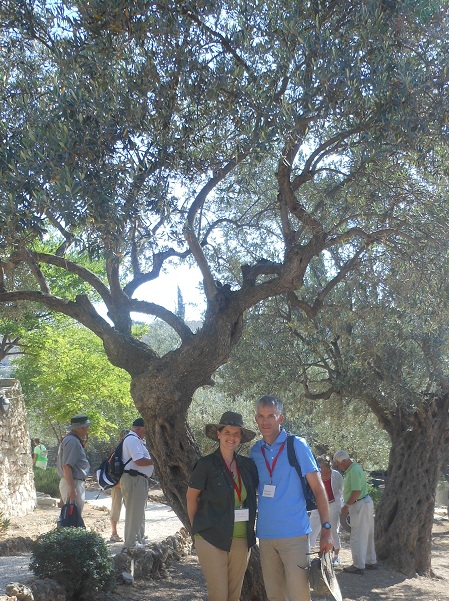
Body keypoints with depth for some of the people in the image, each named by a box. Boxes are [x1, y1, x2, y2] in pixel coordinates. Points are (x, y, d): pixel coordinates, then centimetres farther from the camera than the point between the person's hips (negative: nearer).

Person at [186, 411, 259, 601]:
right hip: (212, 539, -4)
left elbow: (257, 493, 16)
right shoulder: (206, 464, -7)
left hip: (241, 540, 4)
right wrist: (197, 528, 3)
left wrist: (250, 527, 8)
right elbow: (191, 497, 1)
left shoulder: (247, 465, 5)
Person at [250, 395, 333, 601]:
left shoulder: (297, 445, -4)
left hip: (294, 534, -4)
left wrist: (326, 529, -10)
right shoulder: (255, 451, 8)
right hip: (265, 535, 4)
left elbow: (318, 489, -4)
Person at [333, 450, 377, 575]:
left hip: (360, 506, -10)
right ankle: (371, 562, 26)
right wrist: (348, 506, 17)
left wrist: (346, 505, -17)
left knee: (357, 537, -3)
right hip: (365, 503, 10)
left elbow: (356, 492, -26)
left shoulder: (354, 470, -20)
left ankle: (359, 566, 3)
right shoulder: (354, 468, 12)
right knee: (367, 535, 17)